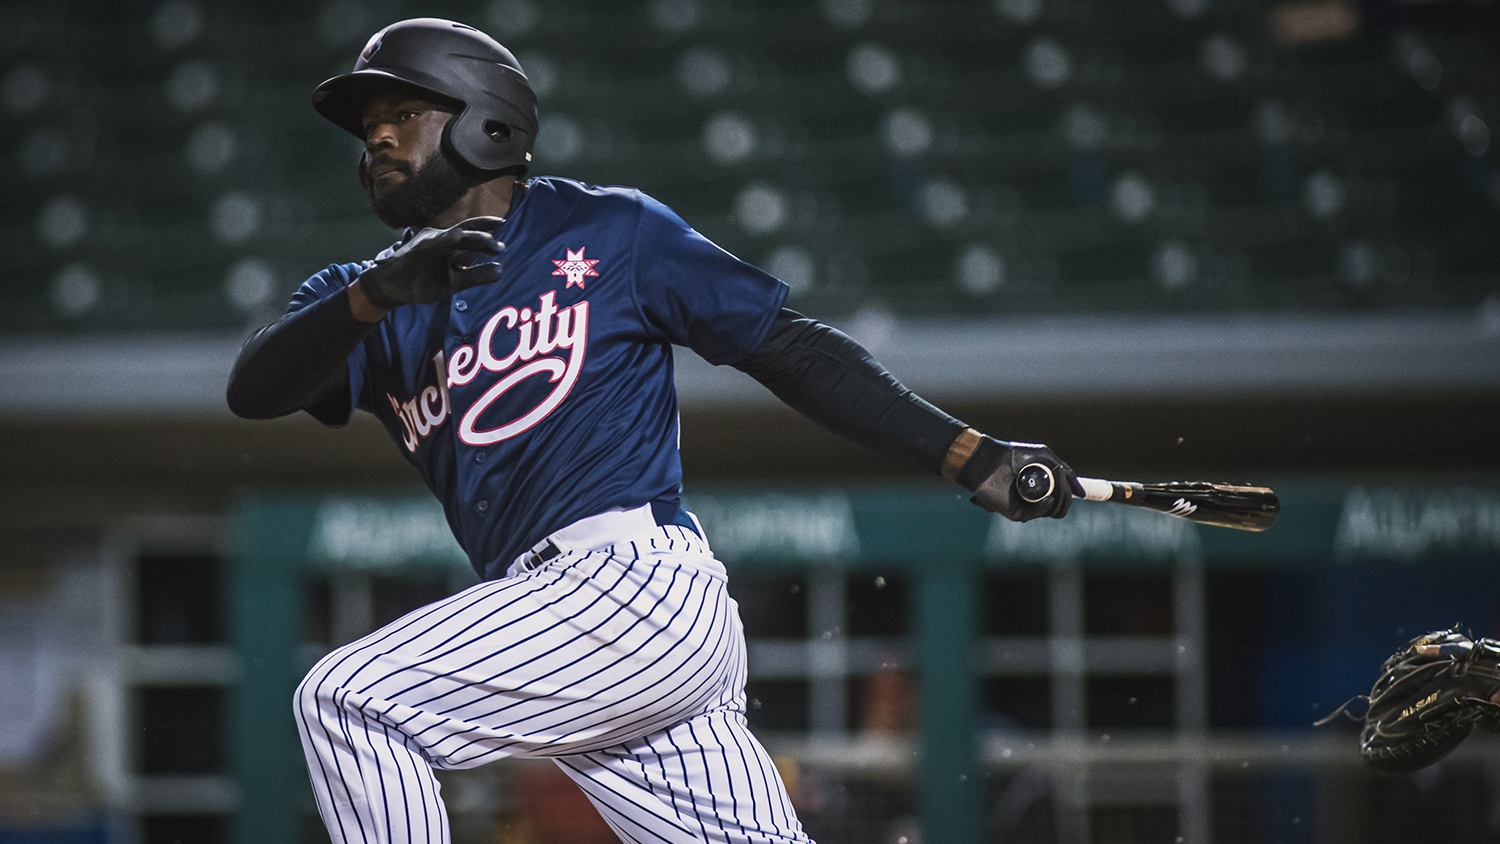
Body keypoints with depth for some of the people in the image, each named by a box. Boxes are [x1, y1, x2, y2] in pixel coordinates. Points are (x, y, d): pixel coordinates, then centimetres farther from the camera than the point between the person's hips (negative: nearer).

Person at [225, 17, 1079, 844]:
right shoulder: (364, 297, 19)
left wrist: (971, 455, 0)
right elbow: (253, 390, 0)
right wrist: (375, 296, -19)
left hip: (639, 584, -6)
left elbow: (791, 348, 8)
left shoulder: (610, 232, 7)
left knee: (348, 699, -16)